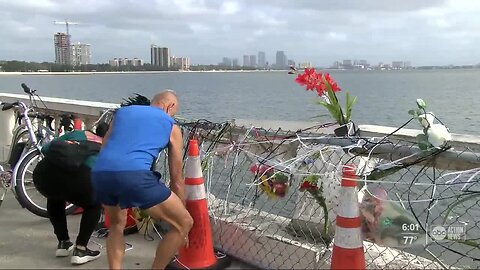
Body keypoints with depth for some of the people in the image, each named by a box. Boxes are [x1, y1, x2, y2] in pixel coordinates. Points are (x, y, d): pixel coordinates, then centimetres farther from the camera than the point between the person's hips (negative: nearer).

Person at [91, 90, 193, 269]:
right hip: (134, 175, -5)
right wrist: (179, 211, 35)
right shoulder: (171, 126, 22)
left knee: (116, 224, 34)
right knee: (184, 223, 12)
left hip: (99, 173, 6)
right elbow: (177, 179, 25)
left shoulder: (122, 112, 31)